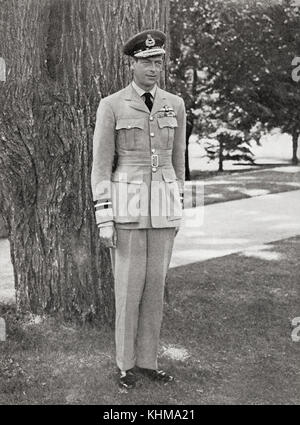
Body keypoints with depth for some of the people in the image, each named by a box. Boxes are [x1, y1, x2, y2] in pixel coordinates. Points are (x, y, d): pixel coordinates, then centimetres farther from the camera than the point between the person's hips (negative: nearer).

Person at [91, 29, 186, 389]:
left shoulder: (174, 105, 8)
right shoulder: (111, 106, -5)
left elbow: (177, 161, 14)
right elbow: (101, 166, -6)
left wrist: (177, 211, 13)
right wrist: (103, 220, -10)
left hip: (162, 205, 4)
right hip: (127, 204, -4)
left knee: (154, 283, 8)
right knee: (129, 285, 1)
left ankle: (147, 360, 22)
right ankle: (126, 362, 19)